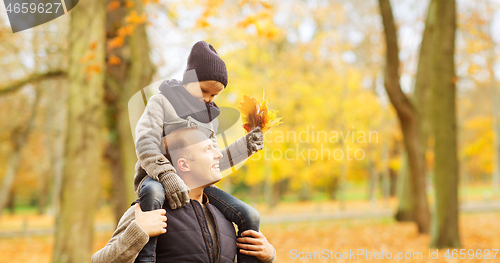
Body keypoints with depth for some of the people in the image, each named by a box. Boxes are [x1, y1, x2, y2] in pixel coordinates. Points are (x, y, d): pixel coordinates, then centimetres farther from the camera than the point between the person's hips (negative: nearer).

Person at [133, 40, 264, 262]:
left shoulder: (209, 118, 23)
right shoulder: (161, 102, 3)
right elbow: (146, 145, -13)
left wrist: (245, 146, 7)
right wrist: (167, 176, -28)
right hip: (157, 178, -6)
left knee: (250, 217, -10)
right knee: (153, 194, -44)